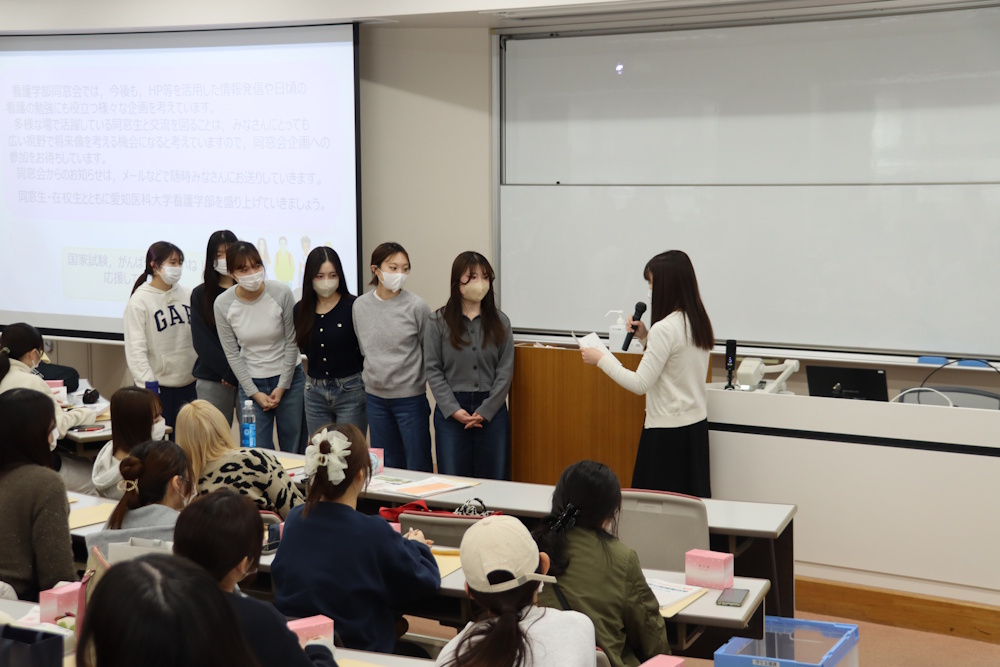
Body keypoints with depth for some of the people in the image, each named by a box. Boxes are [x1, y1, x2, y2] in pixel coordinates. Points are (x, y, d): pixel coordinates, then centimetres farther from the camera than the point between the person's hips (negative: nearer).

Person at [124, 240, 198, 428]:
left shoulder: (188, 295, 6)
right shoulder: (140, 300, -8)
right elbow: (135, 349, -11)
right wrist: (149, 385, -17)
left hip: (188, 384, 5)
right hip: (159, 386, -5)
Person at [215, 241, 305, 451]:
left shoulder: (281, 293, -14)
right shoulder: (223, 304, -11)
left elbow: (291, 343, -6)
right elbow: (232, 354, -4)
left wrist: (282, 387, -6)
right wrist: (254, 393, -6)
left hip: (289, 377, 0)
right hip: (251, 382, 1)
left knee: (294, 447, 5)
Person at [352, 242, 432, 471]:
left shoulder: (416, 306, -9)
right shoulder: (360, 305, 2)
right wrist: (370, 377, 14)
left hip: (410, 397, -4)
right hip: (375, 397, 4)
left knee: (418, 468, 1)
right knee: (387, 467, 13)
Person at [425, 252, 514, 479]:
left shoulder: (500, 322, 5)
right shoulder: (438, 322, 2)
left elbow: (505, 371, 2)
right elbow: (433, 370, -1)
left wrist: (486, 411, -8)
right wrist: (453, 410, -11)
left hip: (492, 411, 1)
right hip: (450, 411, -1)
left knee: (494, 481, 3)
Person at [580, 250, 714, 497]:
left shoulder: (665, 329, -18)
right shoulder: (700, 323, 7)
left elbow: (640, 384, -18)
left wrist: (601, 359, -9)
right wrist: (645, 337, 10)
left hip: (667, 431, -9)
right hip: (697, 427, 9)